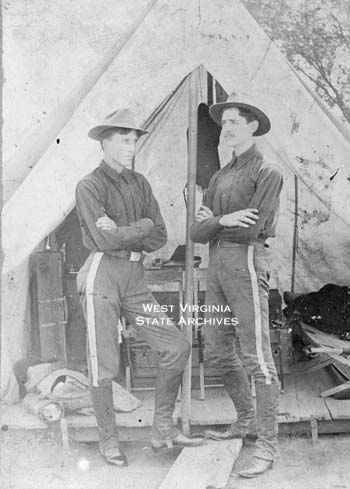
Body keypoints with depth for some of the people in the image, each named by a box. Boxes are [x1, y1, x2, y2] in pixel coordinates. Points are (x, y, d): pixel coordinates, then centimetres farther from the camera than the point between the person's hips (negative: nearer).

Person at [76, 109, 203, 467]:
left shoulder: (139, 183, 12)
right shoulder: (90, 186, -6)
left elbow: (160, 238, 6)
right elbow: (105, 240, -18)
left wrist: (122, 232, -9)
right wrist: (143, 225, -4)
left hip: (135, 278, 6)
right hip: (102, 273, -6)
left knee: (176, 346, 1)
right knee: (104, 365, 0)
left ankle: (162, 428, 14)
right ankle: (108, 441, 20)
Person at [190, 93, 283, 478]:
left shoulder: (267, 172, -4)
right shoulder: (219, 177, 18)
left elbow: (250, 231, -15)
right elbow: (196, 233, 9)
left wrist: (211, 222, -1)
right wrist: (223, 220, -10)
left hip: (245, 263, -8)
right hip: (216, 266, 8)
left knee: (256, 356, -8)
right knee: (217, 351, 15)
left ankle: (267, 445, 0)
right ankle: (246, 421, 32)